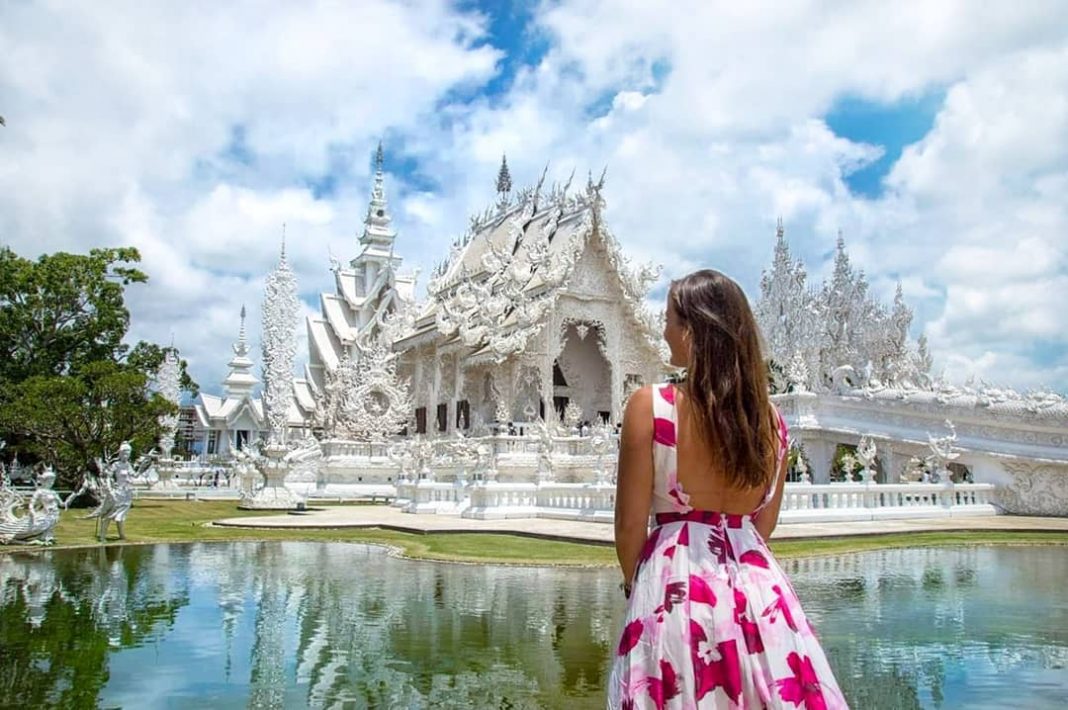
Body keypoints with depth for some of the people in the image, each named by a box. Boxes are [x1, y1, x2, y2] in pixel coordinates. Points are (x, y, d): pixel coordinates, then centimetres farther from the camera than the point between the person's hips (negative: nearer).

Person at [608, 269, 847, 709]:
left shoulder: (650, 406, -11)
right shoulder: (771, 419, 2)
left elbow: (631, 524, -7)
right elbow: (764, 526, 12)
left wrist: (634, 582, 11)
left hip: (675, 587, -4)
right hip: (757, 589, 4)